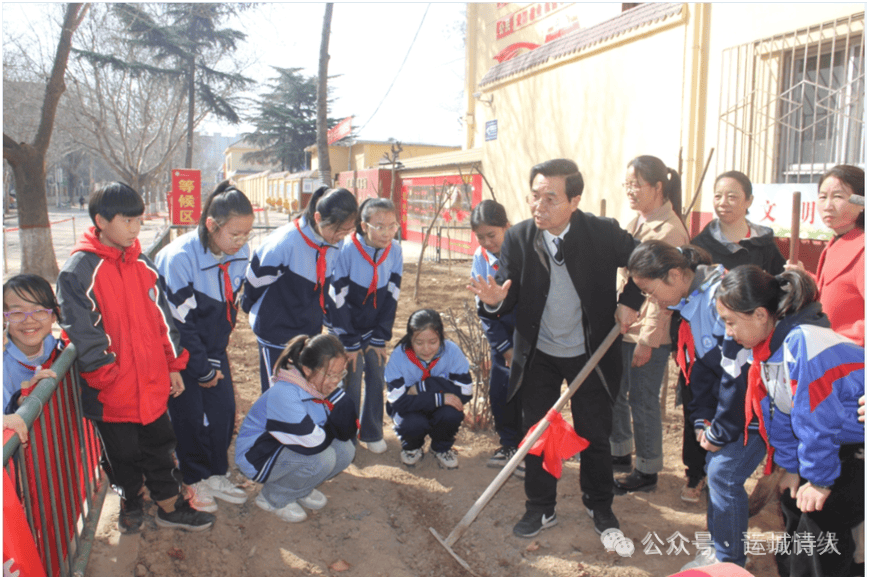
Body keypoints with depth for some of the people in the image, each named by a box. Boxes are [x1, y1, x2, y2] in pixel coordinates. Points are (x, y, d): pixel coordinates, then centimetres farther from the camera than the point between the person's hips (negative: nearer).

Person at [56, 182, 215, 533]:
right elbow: (83, 332, -14)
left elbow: (161, 314, 10)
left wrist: (173, 364, 9)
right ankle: (130, 503, 38)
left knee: (160, 445, 16)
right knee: (124, 454, 14)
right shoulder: (78, 270, -13)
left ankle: (170, 507, 32)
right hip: (113, 391, -5)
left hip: (152, 383, 5)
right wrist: (106, 375, -16)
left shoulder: (141, 263, 6)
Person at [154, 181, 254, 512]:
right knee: (190, 417, 1)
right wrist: (202, 370, -14)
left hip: (214, 349, 6)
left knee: (224, 410, 7)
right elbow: (180, 323, -21)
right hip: (182, 352, -6)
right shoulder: (179, 258, -27)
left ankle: (216, 475, 25)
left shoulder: (240, 254, -8)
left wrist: (217, 356, 9)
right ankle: (194, 480, 22)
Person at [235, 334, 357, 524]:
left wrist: (336, 393, -26)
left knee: (346, 451, -10)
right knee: (322, 458, -28)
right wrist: (329, 431, -13)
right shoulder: (284, 394, -33)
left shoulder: (324, 385, -10)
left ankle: (301, 489, 12)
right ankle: (273, 497, -3)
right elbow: (314, 443, -35)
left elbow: (347, 432, -16)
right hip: (257, 455, -7)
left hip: (291, 448, 7)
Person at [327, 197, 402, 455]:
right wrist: (349, 343, -14)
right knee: (351, 379, -4)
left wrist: (380, 339, -3)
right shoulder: (347, 251, -24)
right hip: (347, 327, -3)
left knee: (376, 377, 4)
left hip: (375, 328, 4)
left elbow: (391, 297, -4)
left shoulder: (395, 252, -12)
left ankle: (372, 433, 22)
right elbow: (338, 300, -18)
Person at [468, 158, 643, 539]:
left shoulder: (604, 233, -15)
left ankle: (599, 505, 38)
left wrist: (629, 302, -6)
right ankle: (540, 509, 31)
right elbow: (511, 295, -10)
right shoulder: (517, 238, -13)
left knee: (594, 435, 12)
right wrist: (494, 300, -32)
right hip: (538, 354, 1)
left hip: (590, 354, -1)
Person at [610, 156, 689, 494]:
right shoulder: (636, 223, 10)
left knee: (642, 401, 3)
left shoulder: (669, 230, -15)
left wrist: (648, 339, -19)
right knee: (615, 393, 16)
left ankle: (647, 472, 21)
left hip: (650, 332, -8)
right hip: (622, 326, 8)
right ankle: (620, 455, 35)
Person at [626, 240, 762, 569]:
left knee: (724, 473, -5)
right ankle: (719, 551, 27)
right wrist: (702, 419, 1)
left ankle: (729, 562, 13)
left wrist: (720, 430, -16)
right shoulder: (689, 300, 3)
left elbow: (738, 369, -26)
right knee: (715, 467, 11)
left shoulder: (721, 295, -26)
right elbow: (699, 364, 9)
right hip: (730, 398, 9)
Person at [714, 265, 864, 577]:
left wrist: (820, 481, -15)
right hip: (843, 442, 9)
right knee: (793, 503, 10)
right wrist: (792, 467, 9)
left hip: (858, 445, -9)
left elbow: (817, 421, -26)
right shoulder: (769, 343, -3)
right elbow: (779, 411, 5)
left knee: (821, 518, -10)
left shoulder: (803, 344, -33)